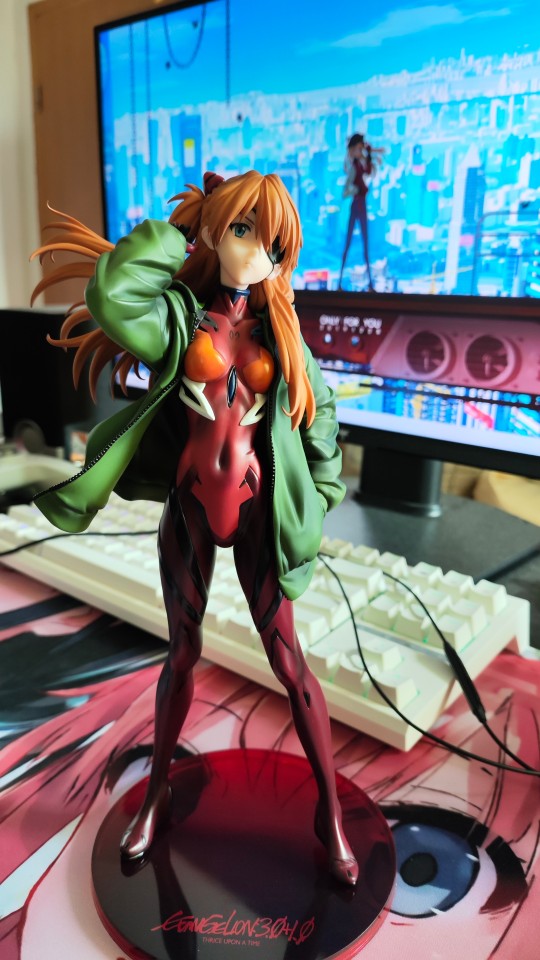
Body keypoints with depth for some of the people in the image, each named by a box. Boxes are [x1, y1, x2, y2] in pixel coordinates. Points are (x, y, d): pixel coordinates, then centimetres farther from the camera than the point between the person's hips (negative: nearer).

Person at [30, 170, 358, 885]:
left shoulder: (278, 329, 2)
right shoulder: (179, 315, -5)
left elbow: (319, 409, 13)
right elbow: (112, 295, -28)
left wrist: (319, 496, 12)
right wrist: (180, 224, -13)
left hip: (256, 512, 1)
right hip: (189, 509, 0)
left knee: (288, 660, 3)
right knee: (182, 653, 14)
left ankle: (330, 810, 22)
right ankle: (158, 790, 39)